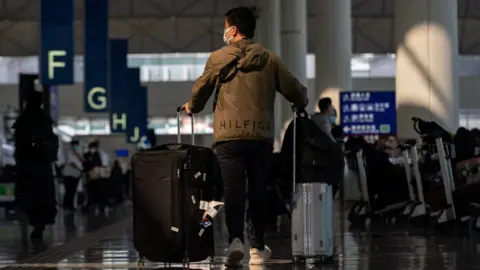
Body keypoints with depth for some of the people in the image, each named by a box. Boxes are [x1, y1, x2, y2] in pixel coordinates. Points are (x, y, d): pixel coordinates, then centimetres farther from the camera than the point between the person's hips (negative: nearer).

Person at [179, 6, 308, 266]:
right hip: (262, 135, 2)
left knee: (233, 189, -4)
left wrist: (192, 107, 33)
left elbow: (201, 89, 11)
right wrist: (301, 104, 34)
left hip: (229, 135, -1)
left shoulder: (219, 57, 3)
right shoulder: (269, 59, 7)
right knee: (257, 191, 12)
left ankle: (235, 239, -24)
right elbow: (294, 89, 10)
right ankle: (257, 247, 16)